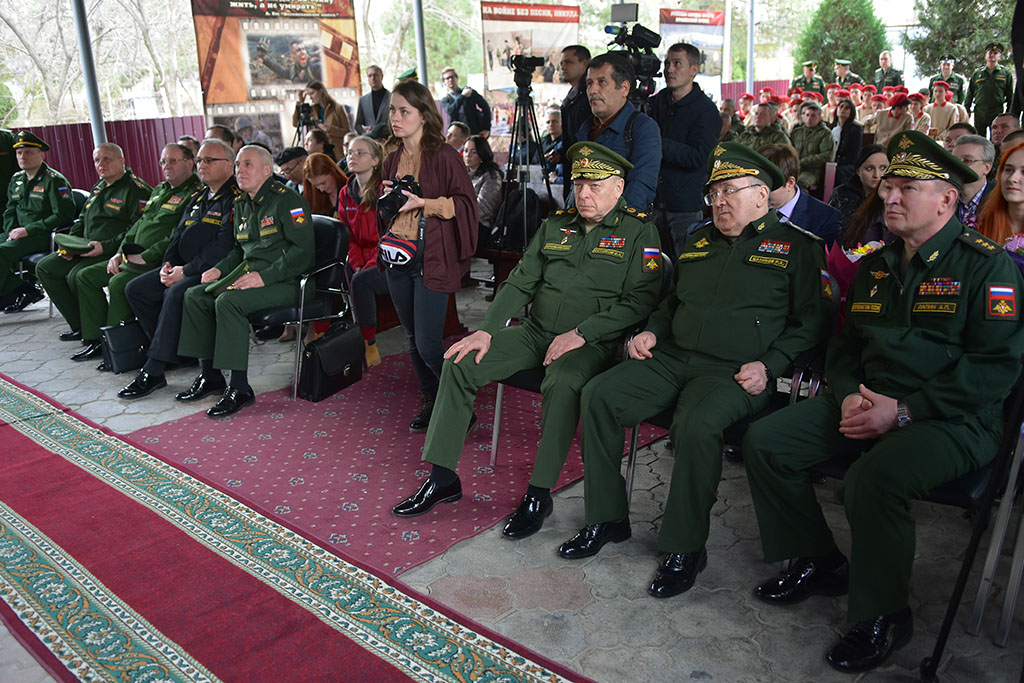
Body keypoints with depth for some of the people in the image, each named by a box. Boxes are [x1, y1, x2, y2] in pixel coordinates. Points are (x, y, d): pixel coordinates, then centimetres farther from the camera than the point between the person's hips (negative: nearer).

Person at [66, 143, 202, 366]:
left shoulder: (194, 195, -11)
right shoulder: (159, 191, 21)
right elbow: (138, 224, 24)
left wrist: (145, 257, -21)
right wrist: (120, 253, 10)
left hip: (158, 262, -10)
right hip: (133, 258, 10)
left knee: (119, 283, -31)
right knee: (86, 276, 8)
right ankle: (96, 339, 8)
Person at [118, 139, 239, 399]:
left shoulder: (235, 199, -10)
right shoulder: (197, 198, 20)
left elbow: (224, 246, -20)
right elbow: (178, 234, 22)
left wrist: (186, 271, -18)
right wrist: (168, 265, 2)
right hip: (184, 268, 10)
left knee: (176, 293, -32)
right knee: (135, 289, -1)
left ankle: (153, 371, -24)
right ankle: (170, 350, 2)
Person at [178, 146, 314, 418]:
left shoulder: (287, 200, -10)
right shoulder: (242, 205, 18)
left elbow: (302, 251, -19)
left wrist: (264, 277, -24)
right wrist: (220, 269, 9)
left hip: (283, 282, -9)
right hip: (249, 276, 9)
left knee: (228, 301, -30)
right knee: (195, 296, -3)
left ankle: (239, 387, -24)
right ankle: (209, 375, 3)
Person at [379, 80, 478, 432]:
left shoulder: (443, 155, -8)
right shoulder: (393, 159, 12)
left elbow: (466, 202, -10)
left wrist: (423, 203, -17)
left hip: (431, 258, -7)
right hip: (397, 257, 7)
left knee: (428, 345, -9)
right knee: (413, 339, 12)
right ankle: (430, 402, 28)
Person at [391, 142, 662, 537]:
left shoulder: (639, 233, -2)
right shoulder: (555, 226, 14)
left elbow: (640, 301, -12)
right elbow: (520, 283, 12)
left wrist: (580, 334, -19)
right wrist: (487, 330, -2)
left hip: (592, 343, -5)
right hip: (536, 332, 6)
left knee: (562, 382, -38)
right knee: (460, 364, -11)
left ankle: (539, 495, -21)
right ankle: (442, 479, -3)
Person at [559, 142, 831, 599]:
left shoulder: (795, 246, 5)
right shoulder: (698, 241, 24)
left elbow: (812, 319, 0)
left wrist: (769, 365, -13)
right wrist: (651, 331, 13)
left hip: (734, 372, -6)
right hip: (672, 357, 6)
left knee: (696, 424, -36)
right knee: (599, 395, -14)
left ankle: (685, 547, -15)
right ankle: (607, 519, -2)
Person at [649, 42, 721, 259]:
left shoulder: (706, 110, -7)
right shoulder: (658, 101, 10)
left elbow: (697, 157, -18)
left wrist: (658, 143, -21)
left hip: (687, 208, -5)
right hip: (655, 202, 5)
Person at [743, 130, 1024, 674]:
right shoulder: (875, 266, 15)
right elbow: (844, 345, 19)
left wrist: (903, 411, -20)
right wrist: (849, 396, -4)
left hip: (952, 419, -7)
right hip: (865, 403, 7)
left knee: (873, 479, -35)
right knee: (764, 441, -8)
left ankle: (883, 616, -8)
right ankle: (818, 563, 10)